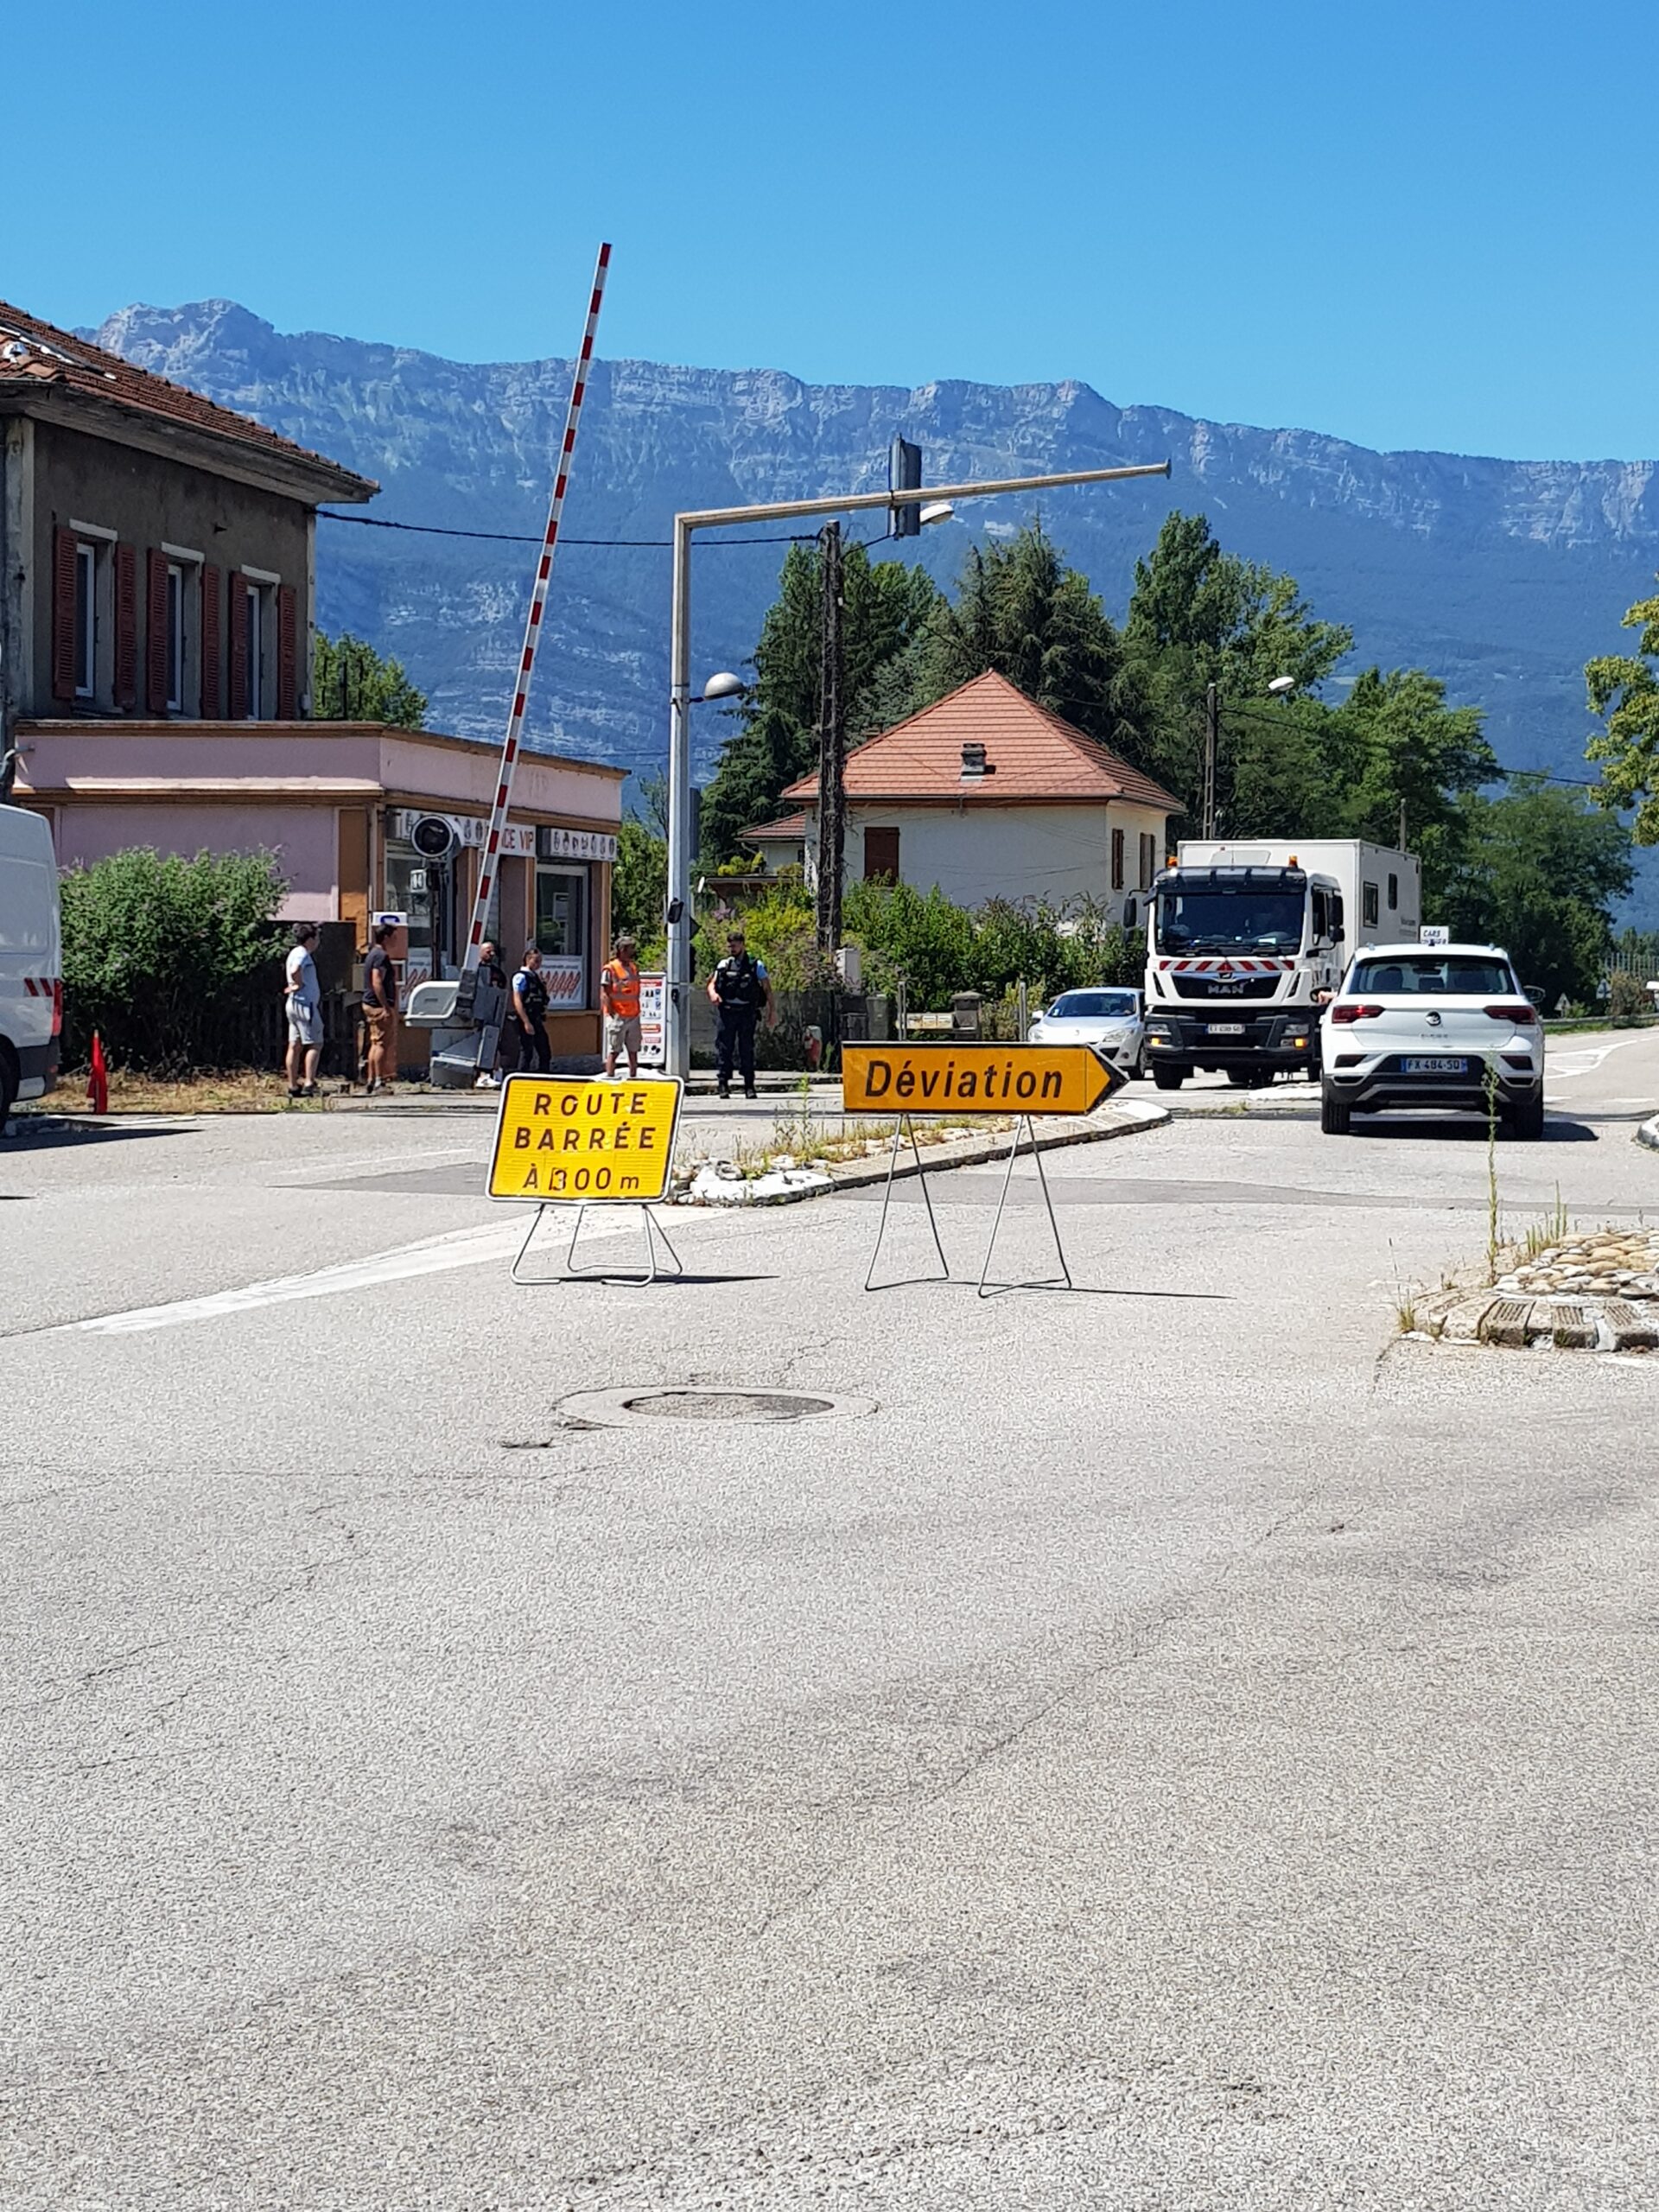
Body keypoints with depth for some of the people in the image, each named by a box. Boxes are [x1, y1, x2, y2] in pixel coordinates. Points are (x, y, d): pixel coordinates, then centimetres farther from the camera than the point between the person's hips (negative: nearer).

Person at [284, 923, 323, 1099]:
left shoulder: (295, 953, 18)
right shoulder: (302, 954, -13)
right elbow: (294, 972, -30)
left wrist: (295, 986, 12)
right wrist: (300, 985, -15)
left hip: (293, 1004, 10)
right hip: (305, 1004, -10)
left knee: (295, 1045, 8)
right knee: (315, 1044, -8)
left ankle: (293, 1086, 8)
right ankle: (309, 1083, -15)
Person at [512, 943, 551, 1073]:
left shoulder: (536, 977, 16)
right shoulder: (521, 977, -11)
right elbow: (517, 1001, -18)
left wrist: (543, 1021, 18)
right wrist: (526, 1022, -22)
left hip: (537, 1021, 9)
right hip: (526, 1021, -9)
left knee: (545, 1053, 9)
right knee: (526, 1053, -5)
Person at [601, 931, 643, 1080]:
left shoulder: (634, 968, 12)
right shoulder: (610, 969, -8)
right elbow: (604, 995, -10)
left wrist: (637, 1010, 12)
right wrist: (612, 1014, -14)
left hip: (633, 1016, 6)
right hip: (617, 1017, -6)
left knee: (633, 1051, 9)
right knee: (613, 1051, -3)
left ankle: (633, 1077, 15)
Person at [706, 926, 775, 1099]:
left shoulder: (755, 965, 4)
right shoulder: (724, 965, 10)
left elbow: (767, 989, 5)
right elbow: (712, 984, 9)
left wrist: (772, 1011, -2)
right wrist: (713, 994, -15)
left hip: (747, 1012, -2)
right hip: (726, 1011, 2)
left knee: (747, 1049, 0)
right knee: (724, 1048, -3)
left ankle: (749, 1086, 6)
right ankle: (723, 1084, 1)